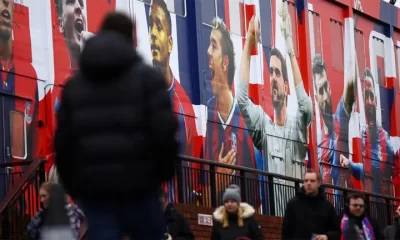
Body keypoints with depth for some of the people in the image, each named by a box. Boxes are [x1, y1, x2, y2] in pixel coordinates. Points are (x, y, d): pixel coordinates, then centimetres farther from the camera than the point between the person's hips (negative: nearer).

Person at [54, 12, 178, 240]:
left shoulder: (75, 84, 13)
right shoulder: (147, 77, 0)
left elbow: (63, 142, 10)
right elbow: (164, 131, -11)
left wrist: (74, 186, 19)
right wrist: (166, 169, 6)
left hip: (94, 190, 3)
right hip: (137, 187, -3)